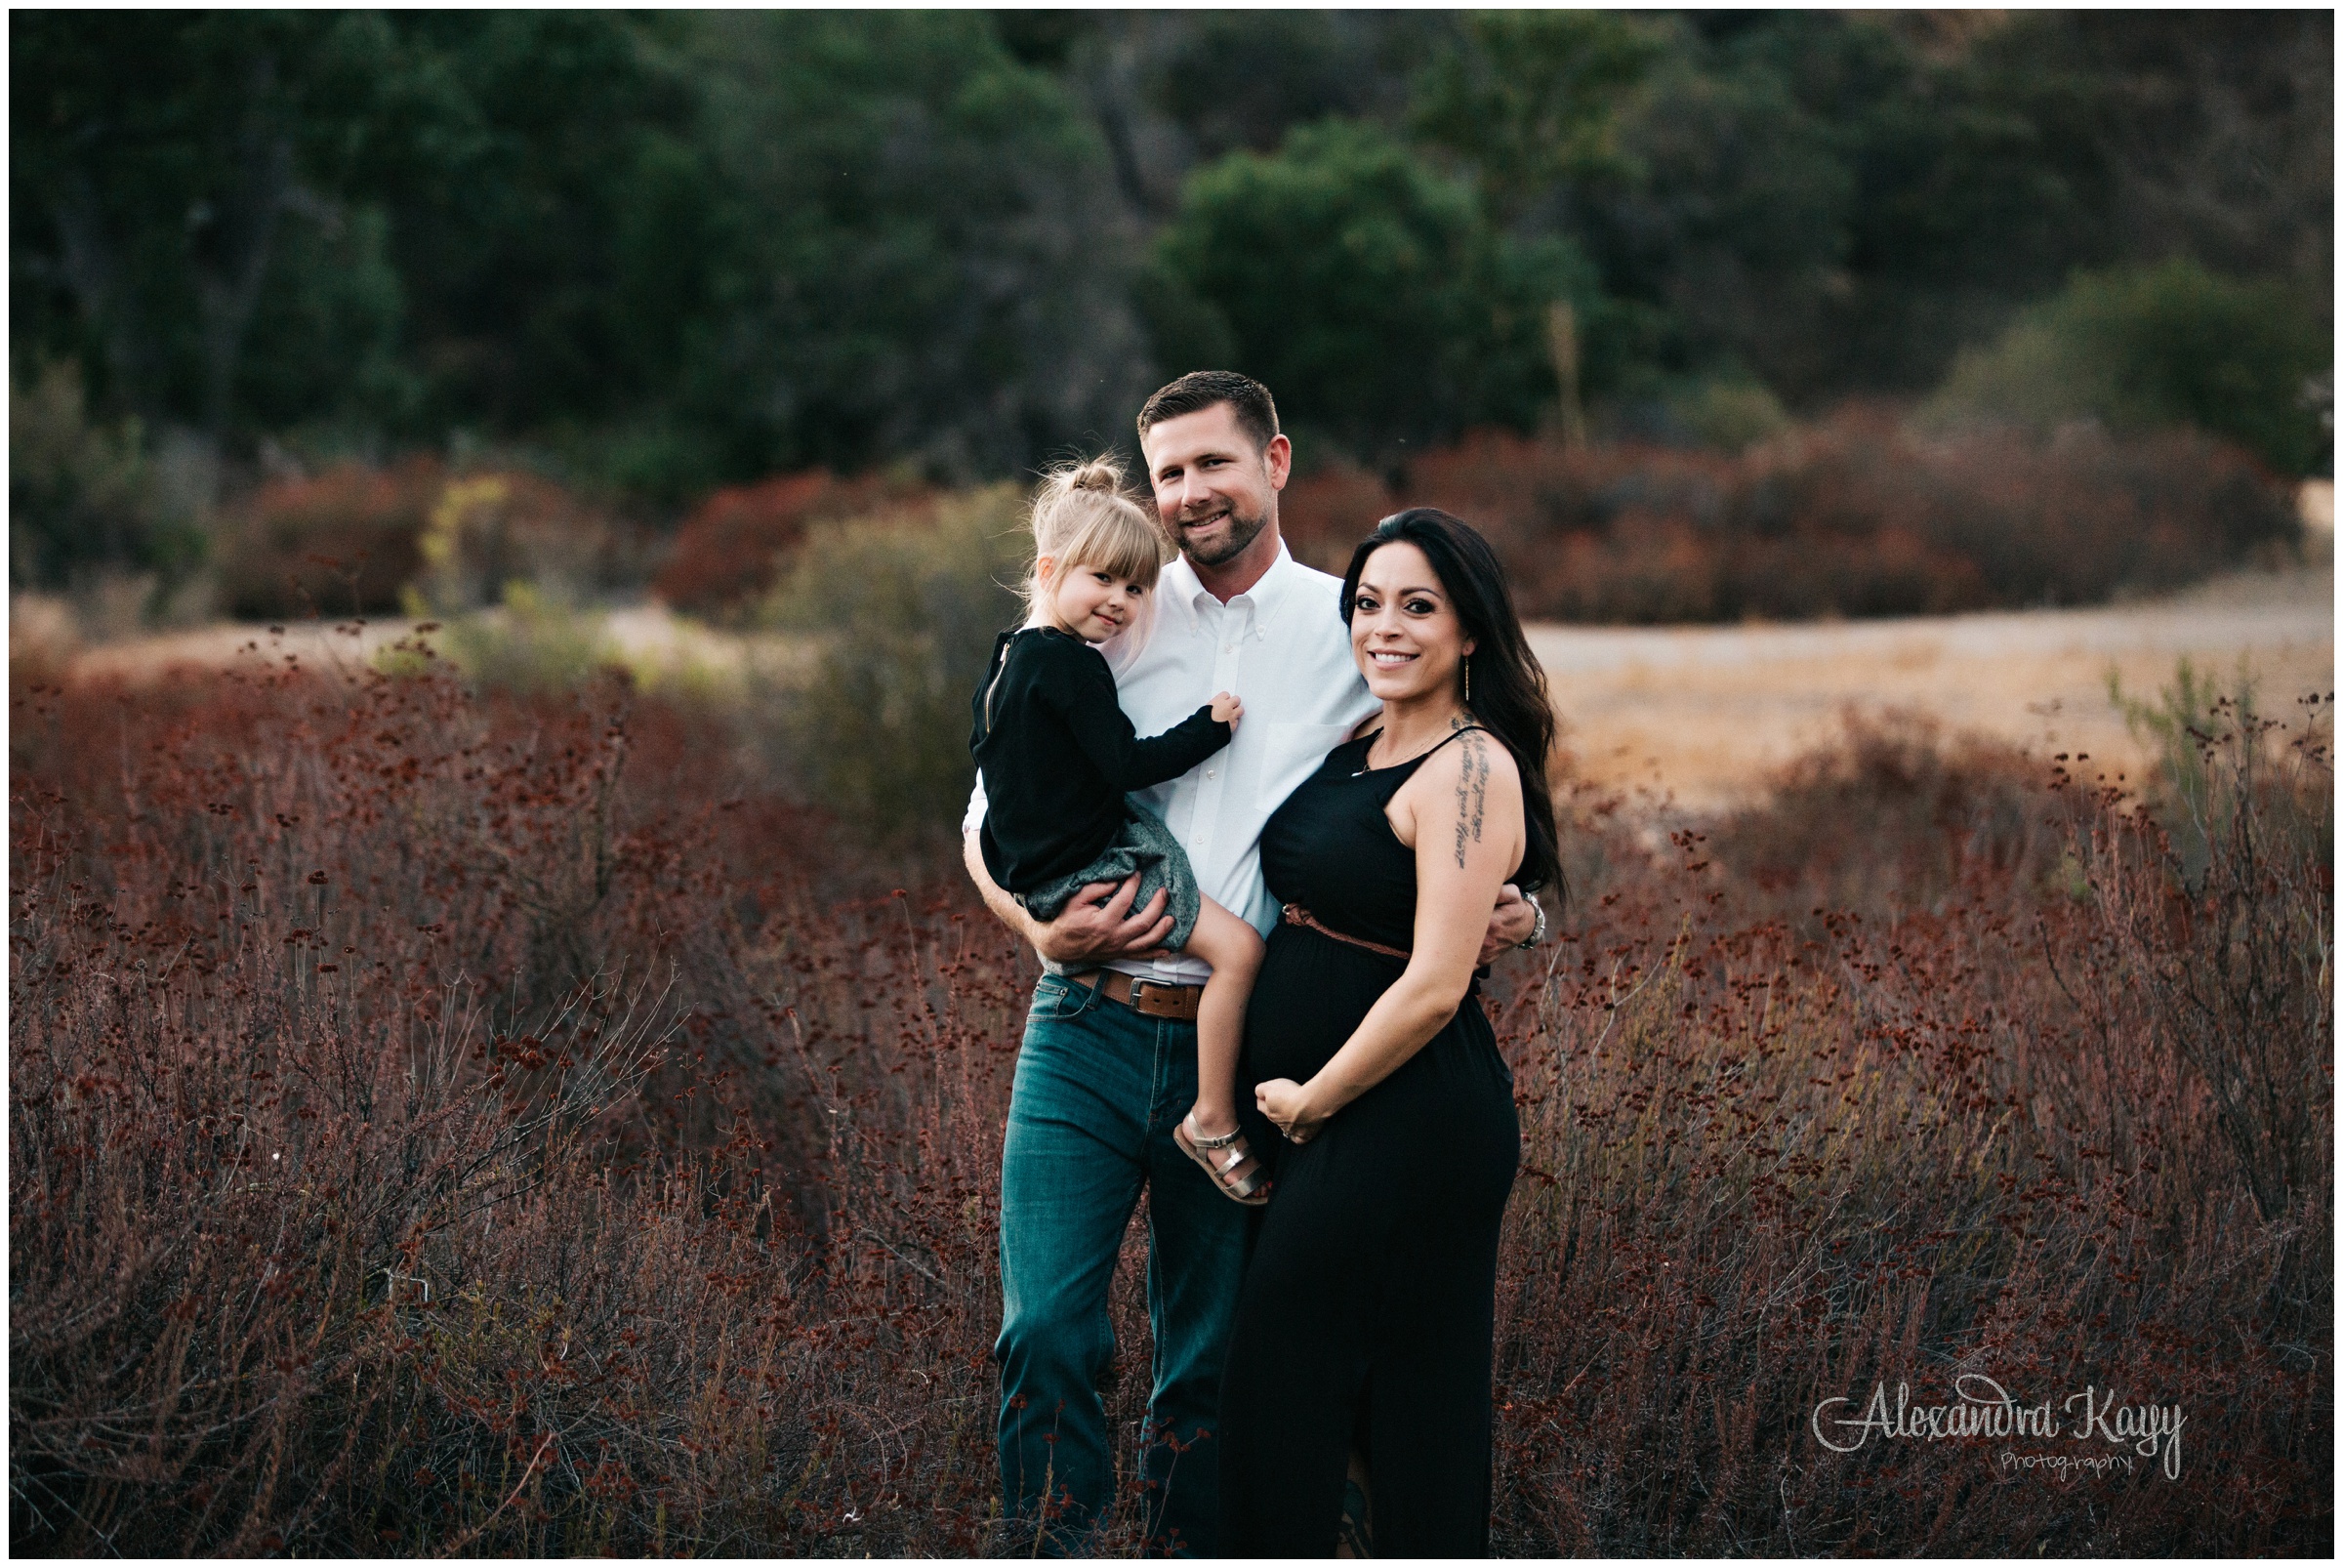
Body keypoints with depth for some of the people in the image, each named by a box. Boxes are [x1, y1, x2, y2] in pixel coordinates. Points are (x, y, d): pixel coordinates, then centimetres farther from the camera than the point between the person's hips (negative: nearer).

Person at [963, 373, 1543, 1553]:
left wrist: (1508, 909, -5)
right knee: (1046, 1334, -12)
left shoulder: (1356, 635, 8)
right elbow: (992, 815, 9)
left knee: (1206, 1365, 7)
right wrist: (1043, 927, -12)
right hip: (1089, 1032, 0)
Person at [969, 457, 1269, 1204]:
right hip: (1085, 870, -11)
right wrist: (1209, 726, -12)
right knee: (1237, 946, -17)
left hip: (1030, 863, 11)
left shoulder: (1008, 658, 12)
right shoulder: (1073, 666, -19)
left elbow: (981, 748, 25)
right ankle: (1212, 1121, -13)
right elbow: (1126, 764, -21)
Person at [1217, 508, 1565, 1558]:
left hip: (1409, 1120, -8)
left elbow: (1434, 986, -20)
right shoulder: (1358, 748, 12)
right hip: (1311, 1112, 8)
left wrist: (1310, 1101, -11)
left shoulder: (1470, 769, -14)